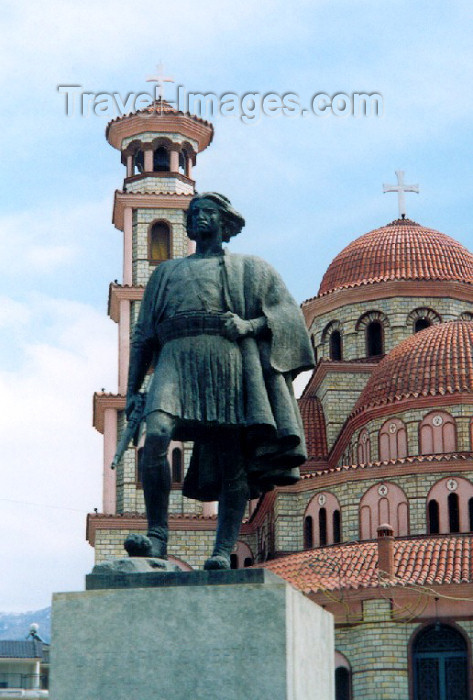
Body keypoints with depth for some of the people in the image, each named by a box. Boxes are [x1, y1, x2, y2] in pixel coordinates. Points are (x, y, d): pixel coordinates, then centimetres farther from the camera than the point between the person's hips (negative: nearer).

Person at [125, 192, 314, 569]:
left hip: (230, 365, -1)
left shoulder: (249, 267, 21)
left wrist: (250, 325, -10)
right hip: (177, 363, 1)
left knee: (232, 462, -9)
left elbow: (288, 314, 10)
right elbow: (143, 336, 24)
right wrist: (132, 389, 13)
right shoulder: (166, 272, 29)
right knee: (156, 435, -25)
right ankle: (157, 535, -22)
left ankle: (224, 551, -8)